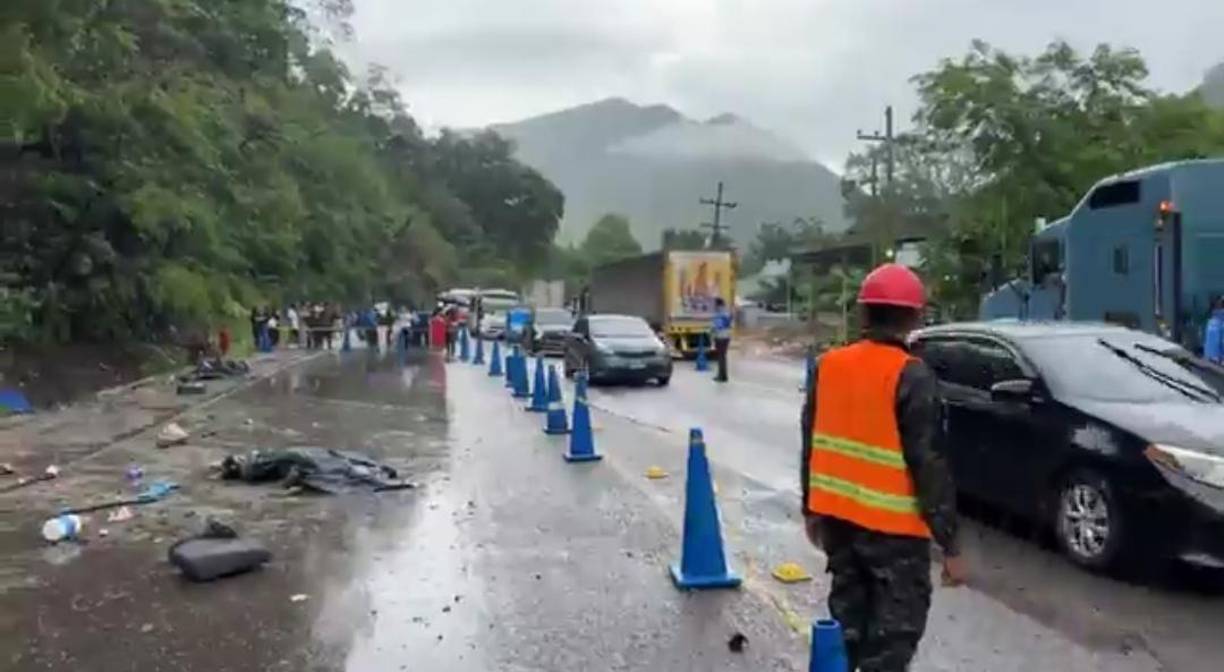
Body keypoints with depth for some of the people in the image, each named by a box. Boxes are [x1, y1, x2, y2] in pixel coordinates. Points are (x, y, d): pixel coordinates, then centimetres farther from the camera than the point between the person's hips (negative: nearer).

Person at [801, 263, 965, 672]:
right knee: (895, 626, 5)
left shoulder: (828, 366, 2)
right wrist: (949, 544, -10)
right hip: (892, 525, -6)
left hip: (837, 516, 6)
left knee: (849, 613, 20)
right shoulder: (911, 377, -16)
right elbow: (929, 464, -16)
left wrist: (810, 509, 20)